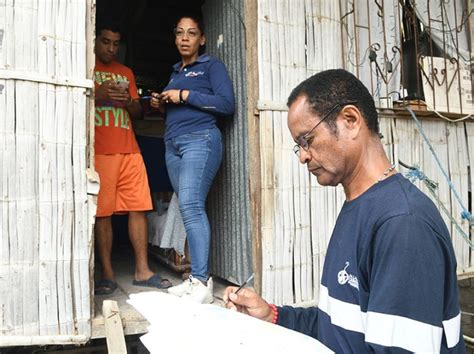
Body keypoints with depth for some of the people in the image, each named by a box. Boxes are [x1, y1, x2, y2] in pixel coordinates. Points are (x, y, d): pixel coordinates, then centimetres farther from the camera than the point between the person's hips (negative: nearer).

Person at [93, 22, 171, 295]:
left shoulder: (126, 73, 23)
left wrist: (128, 102, -1)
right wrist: (97, 95, -11)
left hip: (130, 150, 4)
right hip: (99, 152, -4)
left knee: (139, 208, 0)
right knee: (102, 213, -4)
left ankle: (142, 271, 8)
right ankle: (108, 274, 6)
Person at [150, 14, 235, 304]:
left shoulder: (212, 66, 7)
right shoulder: (175, 72, 26)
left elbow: (227, 104, -7)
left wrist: (185, 96, -9)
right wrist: (162, 105, 13)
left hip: (200, 140, -7)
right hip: (173, 144, 7)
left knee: (191, 205, -20)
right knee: (190, 209, 1)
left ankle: (202, 283, -18)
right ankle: (197, 278, 3)